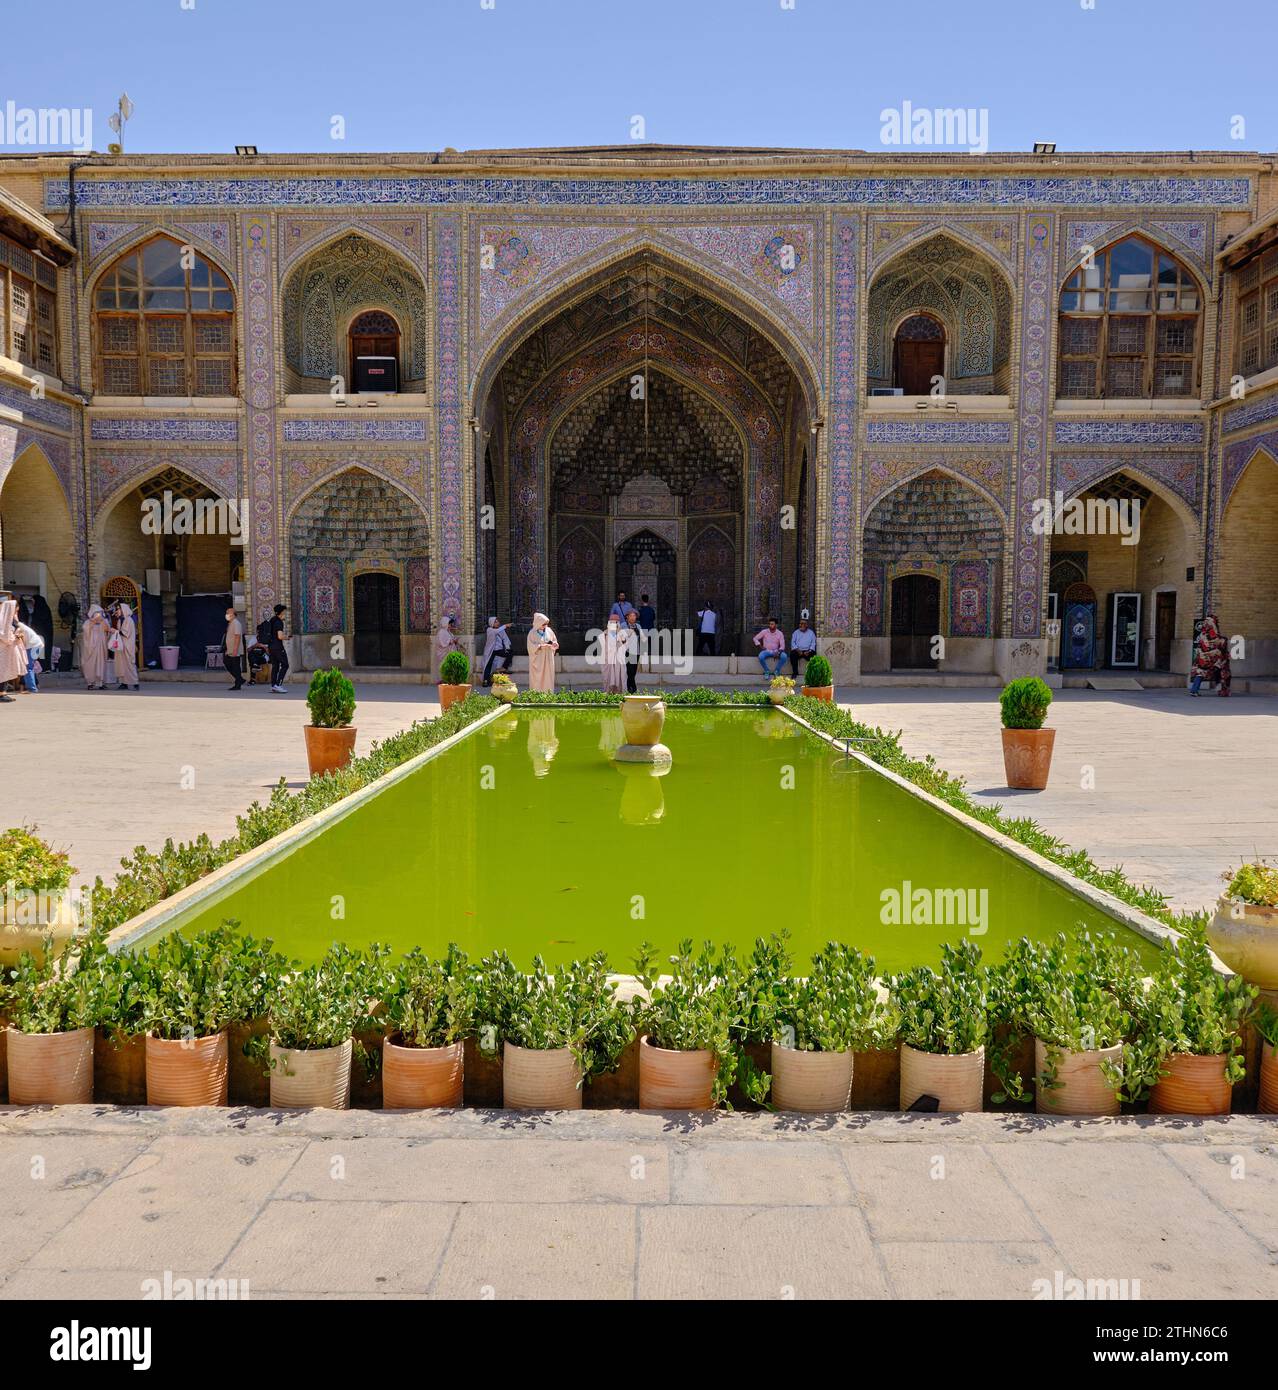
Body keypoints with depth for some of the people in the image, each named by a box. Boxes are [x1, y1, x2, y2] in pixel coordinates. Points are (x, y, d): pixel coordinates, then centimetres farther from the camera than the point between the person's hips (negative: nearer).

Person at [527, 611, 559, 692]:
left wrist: (554, 644, -8)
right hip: (537, 659, -4)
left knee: (548, 677, 4)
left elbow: (555, 641, 15)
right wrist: (541, 646, -22)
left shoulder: (549, 631, 6)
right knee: (537, 678, -5)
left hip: (548, 658, 4)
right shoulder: (532, 633, -6)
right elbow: (531, 646, -9)